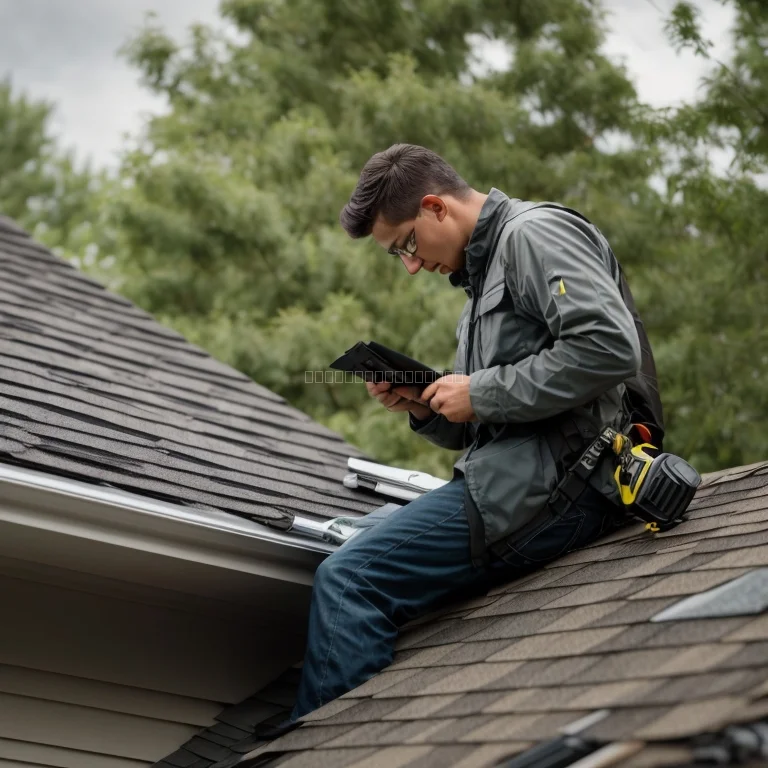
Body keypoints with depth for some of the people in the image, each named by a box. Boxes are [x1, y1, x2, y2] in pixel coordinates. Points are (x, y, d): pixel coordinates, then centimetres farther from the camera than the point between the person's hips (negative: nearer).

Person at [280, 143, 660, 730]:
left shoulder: (535, 233, -5)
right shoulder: (484, 273, 25)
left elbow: (610, 346, -22)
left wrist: (480, 393, -15)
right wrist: (424, 407, 6)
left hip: (551, 475, -11)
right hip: (512, 478, 11)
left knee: (347, 581, -19)